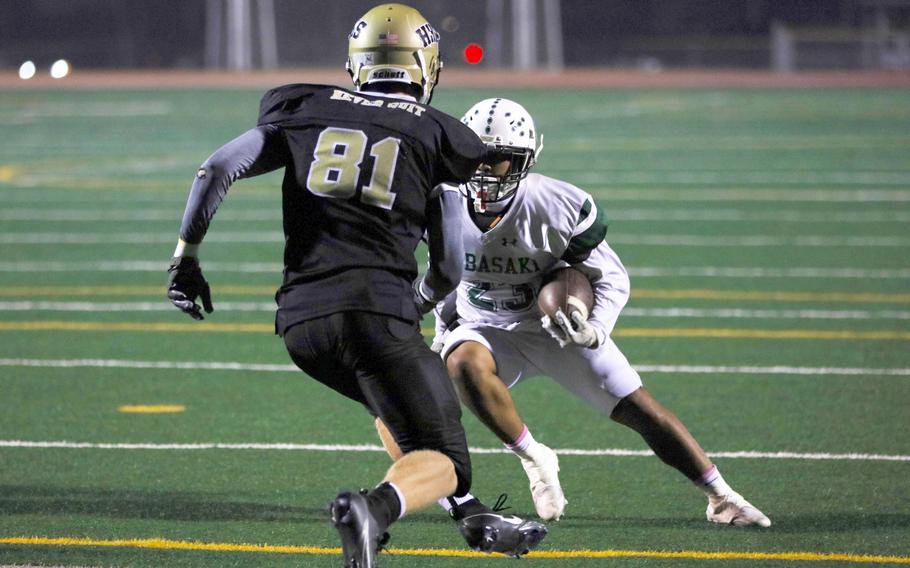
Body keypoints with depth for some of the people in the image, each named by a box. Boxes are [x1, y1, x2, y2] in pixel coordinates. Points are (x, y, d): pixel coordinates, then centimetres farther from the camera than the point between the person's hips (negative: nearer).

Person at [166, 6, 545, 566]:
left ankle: (477, 520, 33)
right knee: (441, 463, -3)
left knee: (411, 406, 32)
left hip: (301, 318, 4)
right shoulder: (435, 138, 11)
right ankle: (375, 508, -34)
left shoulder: (306, 111, 17)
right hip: (376, 307, -4)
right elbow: (448, 270, 13)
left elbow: (217, 169, 8)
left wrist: (187, 255, 16)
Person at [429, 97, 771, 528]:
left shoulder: (558, 207, -22)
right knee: (465, 364, -35)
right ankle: (534, 460, -14)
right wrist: (444, 324, 7)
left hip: (556, 326, -1)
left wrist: (595, 330, -27)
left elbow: (613, 279, -11)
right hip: (488, 330, 1)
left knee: (640, 409, -6)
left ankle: (722, 498, 10)